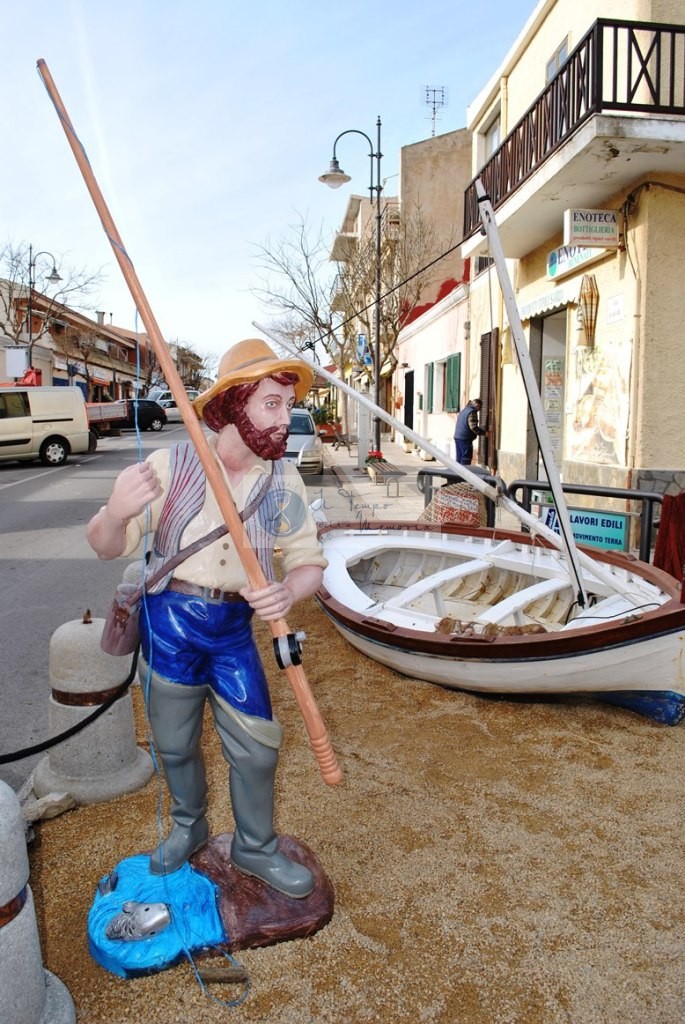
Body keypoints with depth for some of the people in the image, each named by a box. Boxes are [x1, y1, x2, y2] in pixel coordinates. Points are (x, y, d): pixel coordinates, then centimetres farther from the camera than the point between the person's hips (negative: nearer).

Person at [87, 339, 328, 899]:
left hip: (234, 626, 2)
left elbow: (309, 561, -6)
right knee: (175, 744, 17)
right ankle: (188, 827, 47)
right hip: (168, 620, -1)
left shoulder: (284, 479, -8)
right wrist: (116, 514, -37)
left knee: (257, 747, 8)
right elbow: (108, 547, -12)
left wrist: (288, 591, -31)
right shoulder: (171, 465, -16)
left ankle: (255, 848, 35)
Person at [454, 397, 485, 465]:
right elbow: (473, 427, -18)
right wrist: (484, 433, -10)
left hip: (457, 437, 9)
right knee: (466, 460, -7)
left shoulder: (463, 411, 19)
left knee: (459, 459, 11)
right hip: (465, 439, -9)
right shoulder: (472, 412, -10)